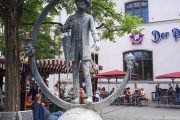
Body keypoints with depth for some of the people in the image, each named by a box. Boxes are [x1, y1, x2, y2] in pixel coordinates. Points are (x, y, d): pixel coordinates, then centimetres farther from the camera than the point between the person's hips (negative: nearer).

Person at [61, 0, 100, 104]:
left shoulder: (89, 18, 7)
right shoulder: (71, 18, 14)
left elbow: (93, 30, -7)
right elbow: (62, 30, 14)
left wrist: (97, 41, -27)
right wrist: (69, 25, -8)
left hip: (85, 49, -3)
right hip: (74, 49, 3)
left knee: (86, 72, -10)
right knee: (75, 73, 2)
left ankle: (89, 96, -11)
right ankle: (77, 97, 6)